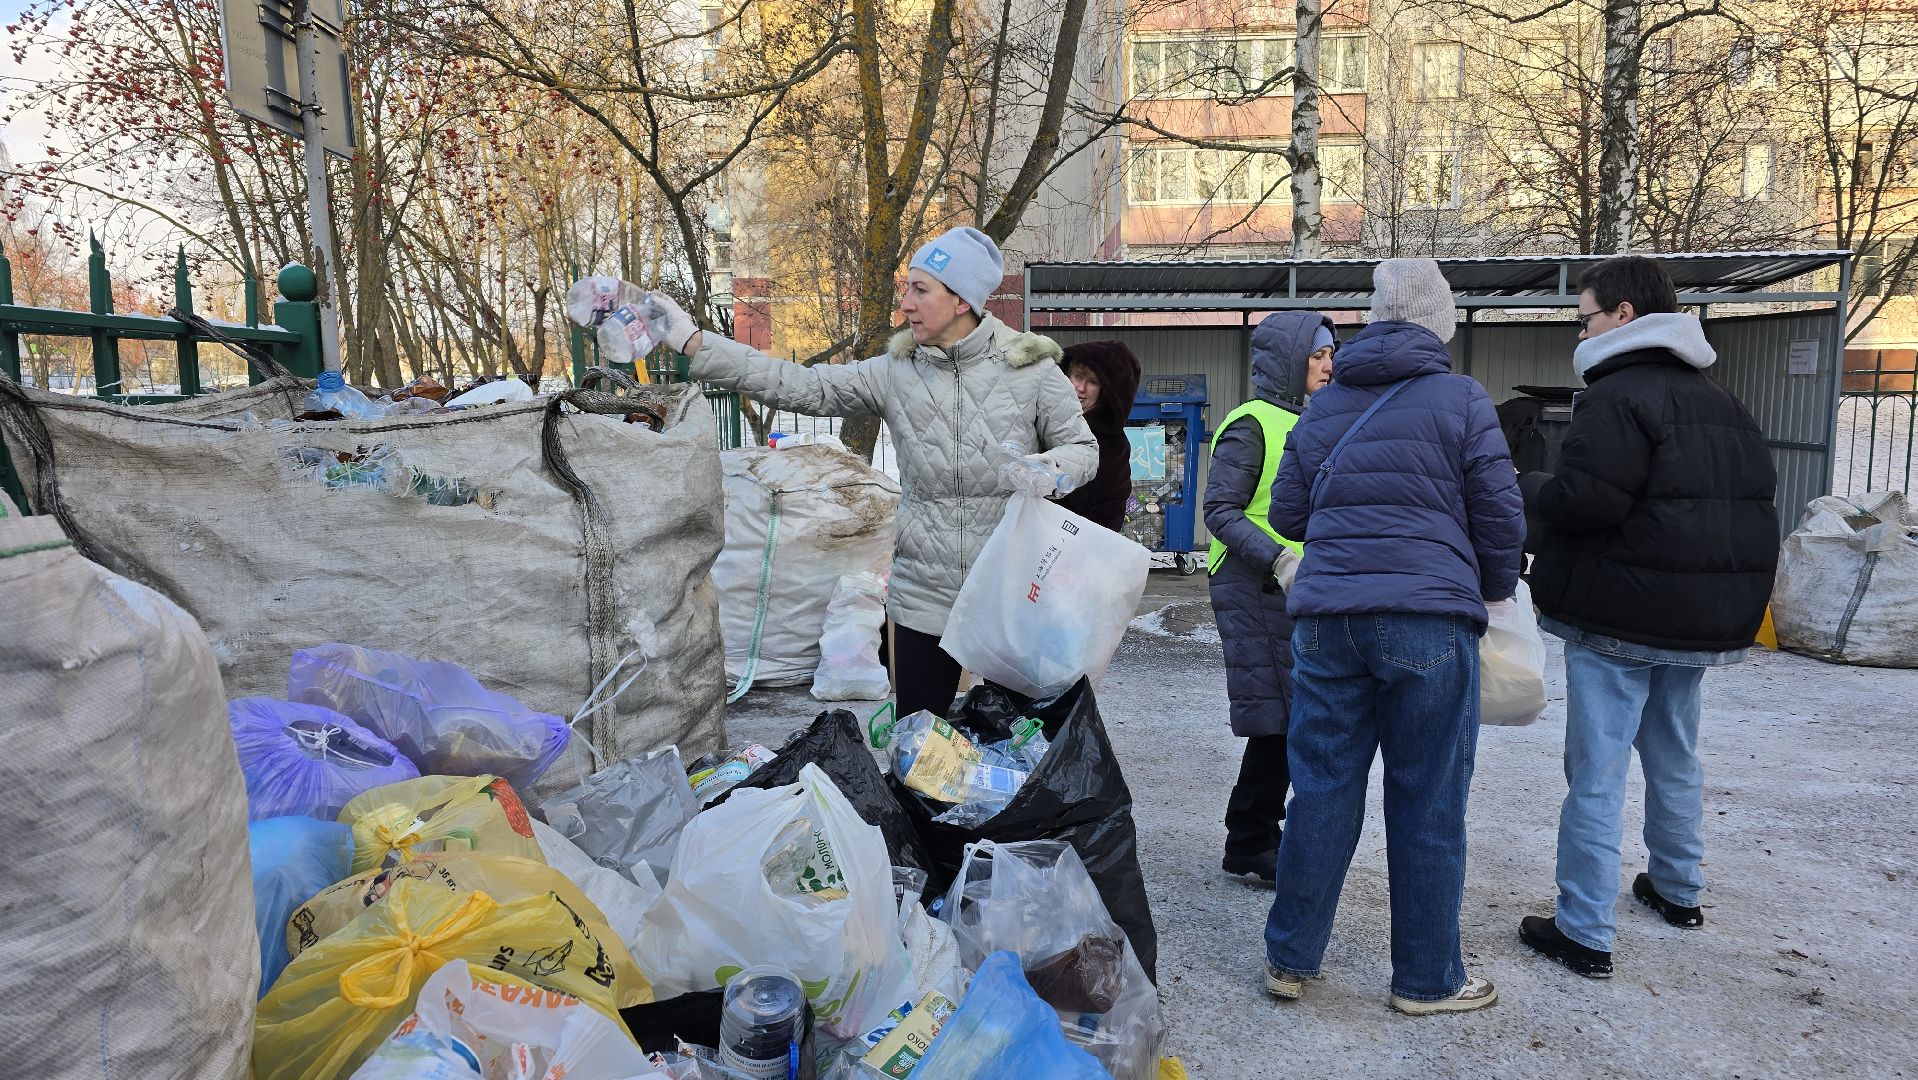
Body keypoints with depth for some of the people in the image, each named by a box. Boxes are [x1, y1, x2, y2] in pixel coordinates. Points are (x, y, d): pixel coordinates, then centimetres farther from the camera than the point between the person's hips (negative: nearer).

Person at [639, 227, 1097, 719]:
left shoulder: (1029, 367, -5)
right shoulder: (895, 374, 1)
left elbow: (1083, 447, 2)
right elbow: (801, 386, -4)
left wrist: (1052, 471, -22)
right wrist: (692, 343, -8)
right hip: (924, 594, 2)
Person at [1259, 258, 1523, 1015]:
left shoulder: (1324, 405, 13)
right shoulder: (1460, 400, 0)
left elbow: (1287, 514, 16)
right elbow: (1501, 519, 0)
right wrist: (1493, 592, 18)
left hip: (1325, 616, 4)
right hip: (1429, 618, -4)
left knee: (1322, 790, 11)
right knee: (1427, 802, 6)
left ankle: (1289, 958, 20)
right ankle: (1426, 979, 19)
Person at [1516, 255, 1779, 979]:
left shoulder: (1618, 395, -15)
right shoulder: (1719, 401, 15)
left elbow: (1583, 499, -24)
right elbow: (1757, 499, 18)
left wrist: (1527, 487, -5)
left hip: (1618, 621, -9)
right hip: (1705, 619, 9)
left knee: (1596, 771, -4)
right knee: (1675, 756, 23)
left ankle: (1585, 933, 1)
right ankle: (1678, 890, 38)